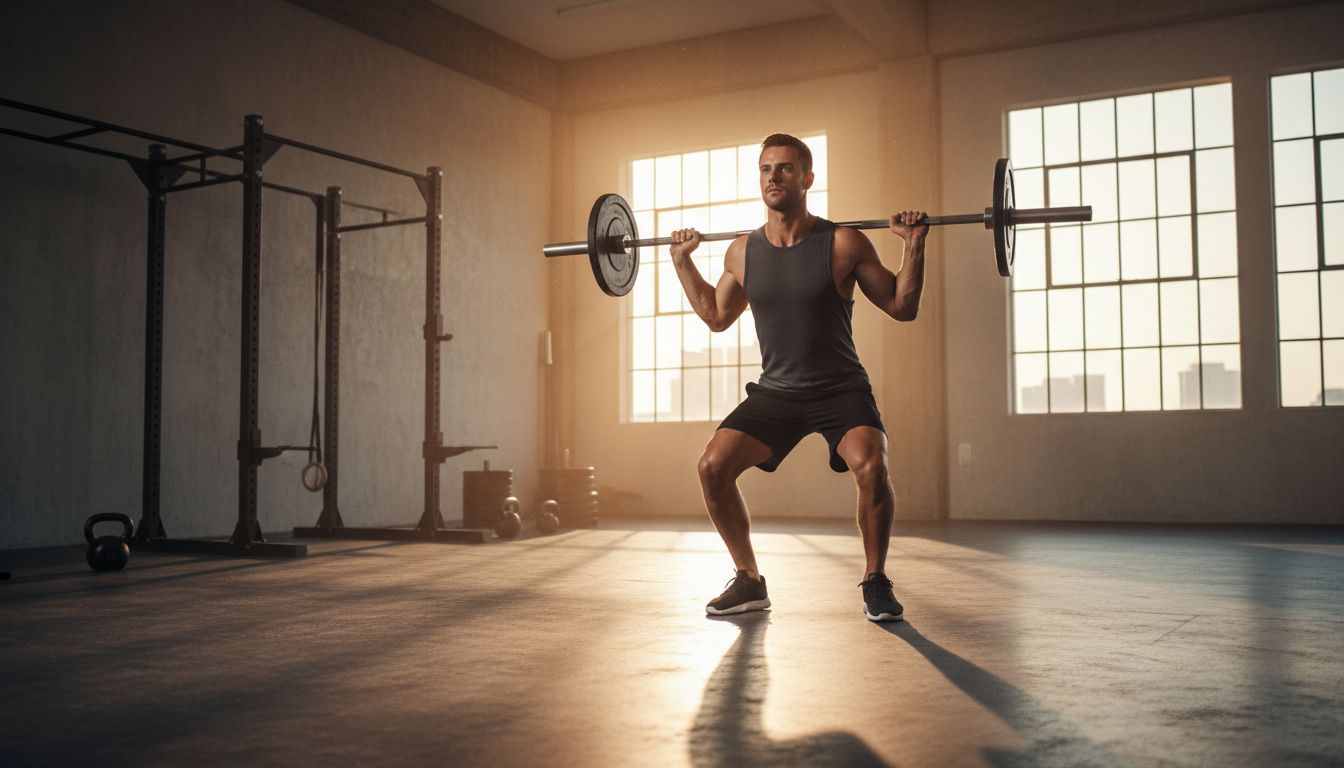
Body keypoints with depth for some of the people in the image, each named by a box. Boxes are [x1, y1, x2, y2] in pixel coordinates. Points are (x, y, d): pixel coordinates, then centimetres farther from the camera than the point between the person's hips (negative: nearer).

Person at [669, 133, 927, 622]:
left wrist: (914, 247, -16)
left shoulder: (843, 244, -11)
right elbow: (716, 317, 17)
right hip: (775, 391, 4)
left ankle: (875, 582, -7)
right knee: (713, 467, -12)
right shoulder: (742, 253, 0)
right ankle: (749, 581, 6)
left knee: (870, 466, -30)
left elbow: (903, 308, -4)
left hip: (840, 390, -3)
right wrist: (682, 261, 12)